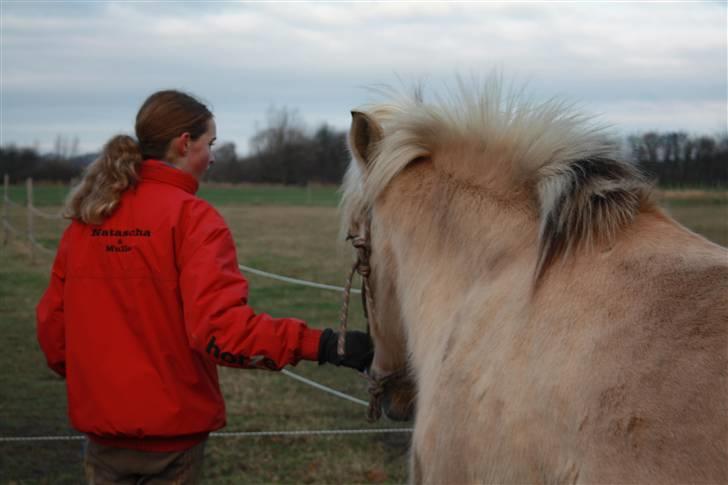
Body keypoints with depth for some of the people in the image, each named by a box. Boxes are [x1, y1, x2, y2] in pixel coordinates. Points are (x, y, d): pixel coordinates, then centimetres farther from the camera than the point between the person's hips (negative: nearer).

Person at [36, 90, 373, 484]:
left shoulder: (86, 217, 3)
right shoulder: (191, 218, -14)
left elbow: (52, 319, 6)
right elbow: (220, 325, -27)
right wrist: (323, 346, -30)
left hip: (99, 420, 5)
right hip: (171, 426, -5)